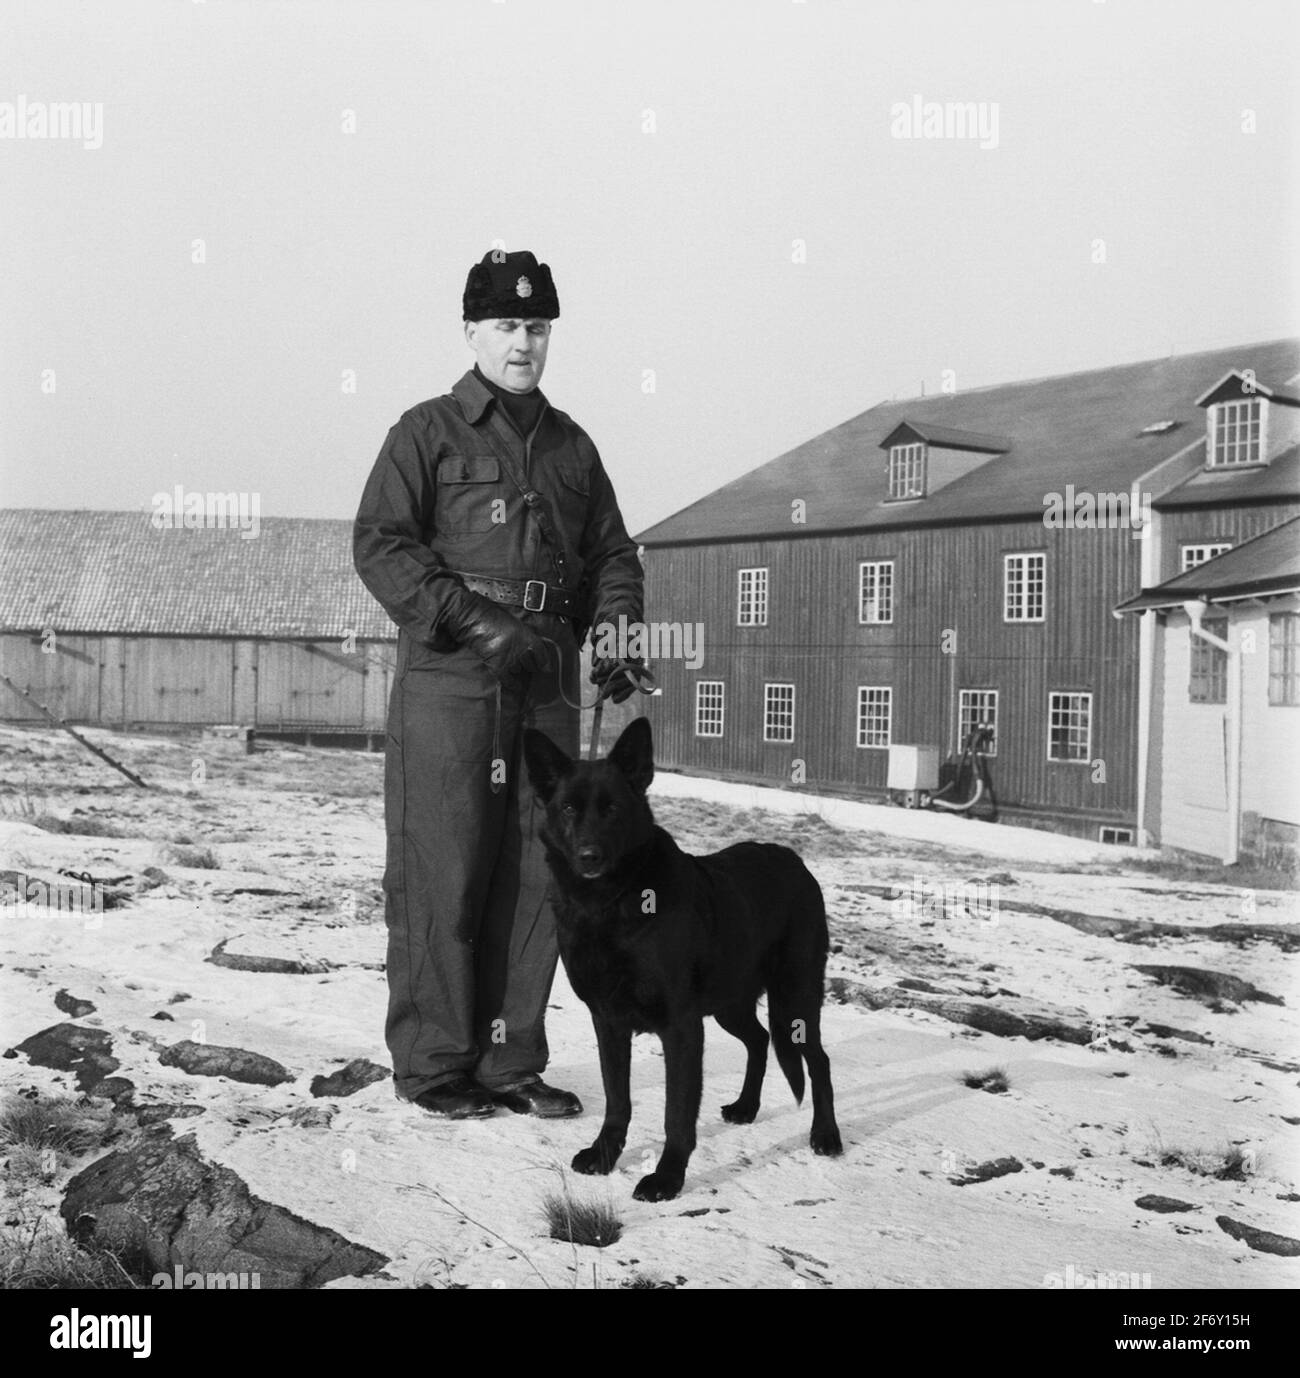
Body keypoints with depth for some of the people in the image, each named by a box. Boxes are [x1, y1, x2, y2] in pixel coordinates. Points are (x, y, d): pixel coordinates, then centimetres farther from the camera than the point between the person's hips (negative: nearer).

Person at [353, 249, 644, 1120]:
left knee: (536, 874, 6)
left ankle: (510, 1061, 16)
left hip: (548, 687, 5)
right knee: (442, 874, -3)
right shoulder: (429, 432, 3)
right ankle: (433, 1065, 10)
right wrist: (476, 622, -17)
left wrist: (617, 632, 0)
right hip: (447, 684, -5)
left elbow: (612, 555, 20)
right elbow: (380, 545, -6)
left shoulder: (572, 446, 18)